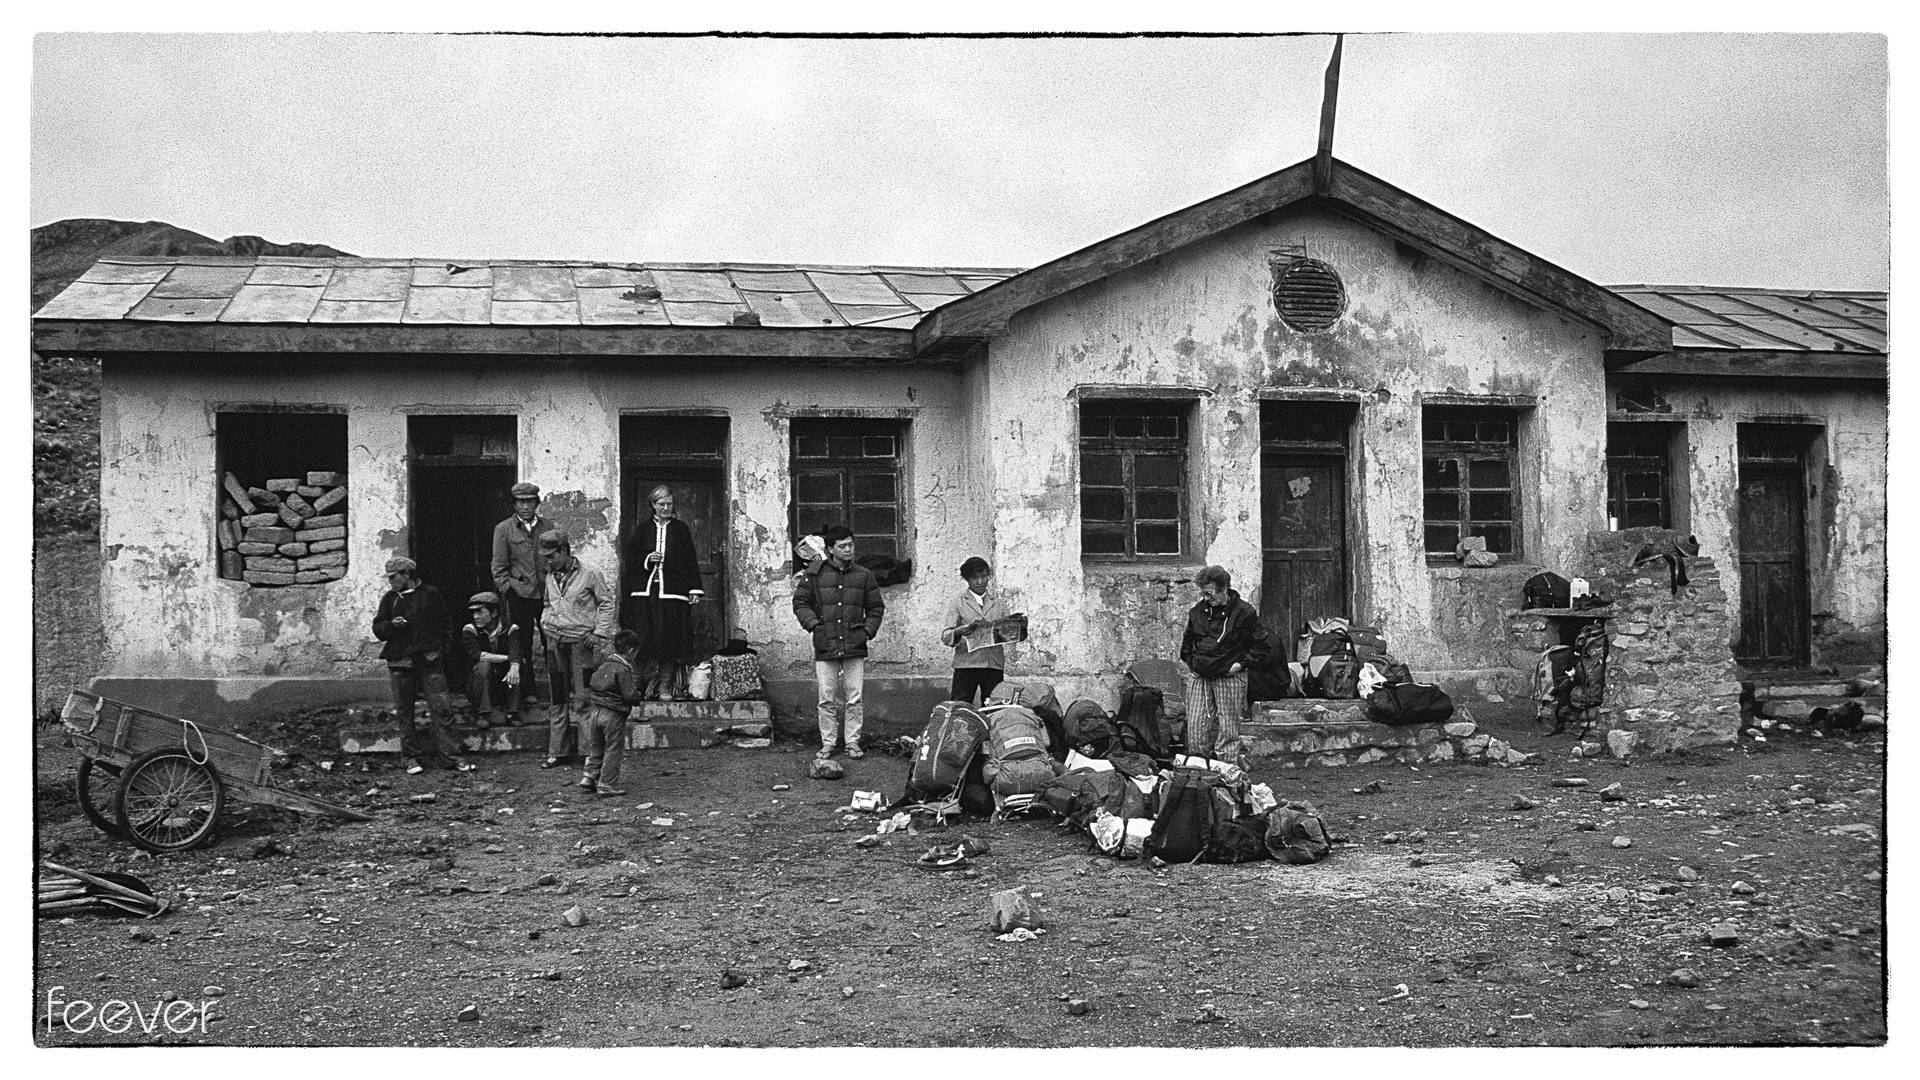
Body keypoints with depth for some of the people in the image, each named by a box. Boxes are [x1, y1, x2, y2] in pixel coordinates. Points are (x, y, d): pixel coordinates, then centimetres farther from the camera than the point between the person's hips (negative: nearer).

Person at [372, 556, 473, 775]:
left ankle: (450, 756, -4)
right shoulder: (389, 599, 9)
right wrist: (391, 624, -14)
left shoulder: (430, 594, 5)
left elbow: (443, 623, 14)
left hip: (429, 660, -1)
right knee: (405, 712, 4)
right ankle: (411, 758, 13)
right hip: (400, 662, 2)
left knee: (441, 708, -6)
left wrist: (439, 647, 3)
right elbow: (378, 629, 7)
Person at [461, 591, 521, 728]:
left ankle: (513, 714, -21)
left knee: (515, 671, -26)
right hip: (477, 689, -1)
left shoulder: (509, 630, -1)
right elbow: (476, 654, -20)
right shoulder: (470, 630, -2)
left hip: (504, 689, 1)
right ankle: (482, 714, -29)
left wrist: (514, 667, -43)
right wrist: (507, 658, -22)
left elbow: (516, 652, -20)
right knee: (484, 664, -29)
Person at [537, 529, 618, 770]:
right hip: (555, 644, 5)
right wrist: (544, 622, 7)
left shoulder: (589, 574, -6)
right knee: (558, 699, 9)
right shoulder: (550, 578, 11)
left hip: (581, 643, -5)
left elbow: (607, 603, -2)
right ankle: (555, 752, 14)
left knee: (582, 699, -7)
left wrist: (599, 632, -9)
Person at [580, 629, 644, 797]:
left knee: (596, 748, 19)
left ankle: (588, 775, 16)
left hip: (595, 712, 7)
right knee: (613, 750, 3)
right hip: (613, 715, -7)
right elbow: (630, 695, -19)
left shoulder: (604, 664, 8)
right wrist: (640, 697, 0)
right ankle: (607, 785, 6)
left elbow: (590, 687, 16)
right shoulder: (623, 670, -16)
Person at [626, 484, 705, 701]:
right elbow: (630, 555, 12)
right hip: (649, 591, 1)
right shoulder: (644, 529, 10)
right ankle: (651, 682, 6)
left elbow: (691, 561, 5)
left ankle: (665, 686, -1)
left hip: (674, 592, -1)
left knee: (671, 640, -5)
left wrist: (695, 590, -2)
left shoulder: (681, 529, 7)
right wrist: (647, 559, -9)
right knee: (651, 640, 0)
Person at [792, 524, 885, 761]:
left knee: (854, 699, 2)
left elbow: (876, 607, 15)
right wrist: (814, 624, -5)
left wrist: (868, 630, 3)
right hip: (825, 646, -1)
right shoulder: (813, 575, 4)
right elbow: (800, 603, 8)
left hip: (855, 646, 1)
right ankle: (828, 743, 11)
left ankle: (853, 743, 10)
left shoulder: (864, 575, 9)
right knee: (827, 699, 2)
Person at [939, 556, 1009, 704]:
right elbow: (945, 637, -1)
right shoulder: (958, 602, 8)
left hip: (994, 666, 2)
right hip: (966, 666, -2)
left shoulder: (999, 601, 16)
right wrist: (965, 629, -22)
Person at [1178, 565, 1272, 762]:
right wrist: (1190, 661, 10)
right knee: (1195, 728, 1)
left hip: (1230, 679, -4)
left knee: (1228, 730, -2)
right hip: (1198, 677, 4)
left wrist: (1242, 664, -8)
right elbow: (1187, 641, 24)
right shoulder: (1197, 611, 8)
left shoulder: (1244, 613, -5)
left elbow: (1262, 646, 0)